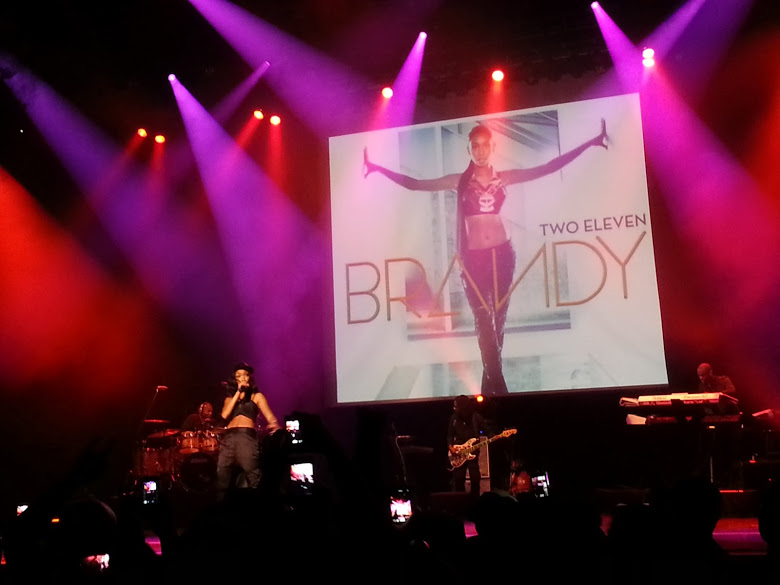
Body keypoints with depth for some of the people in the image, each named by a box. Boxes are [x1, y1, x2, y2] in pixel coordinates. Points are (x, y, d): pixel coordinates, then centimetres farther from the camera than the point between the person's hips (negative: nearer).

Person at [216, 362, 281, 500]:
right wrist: (238, 392, 5)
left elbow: (270, 417, 2)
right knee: (221, 479, -3)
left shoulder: (256, 396, 16)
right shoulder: (230, 397, 25)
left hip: (247, 437, -3)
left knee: (253, 480, -13)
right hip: (228, 438, 3)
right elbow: (225, 415, 5)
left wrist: (274, 425, -22)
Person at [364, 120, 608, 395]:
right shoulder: (459, 181, 2)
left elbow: (549, 167, 5)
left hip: (502, 253, 2)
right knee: (483, 320, -6)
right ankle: (498, 383, -2)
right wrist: (378, 168, -6)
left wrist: (589, 143, 2)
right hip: (473, 257, -2)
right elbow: (414, 184, 0)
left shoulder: (505, 177, 5)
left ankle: (490, 379, 18)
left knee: (498, 318, 6)